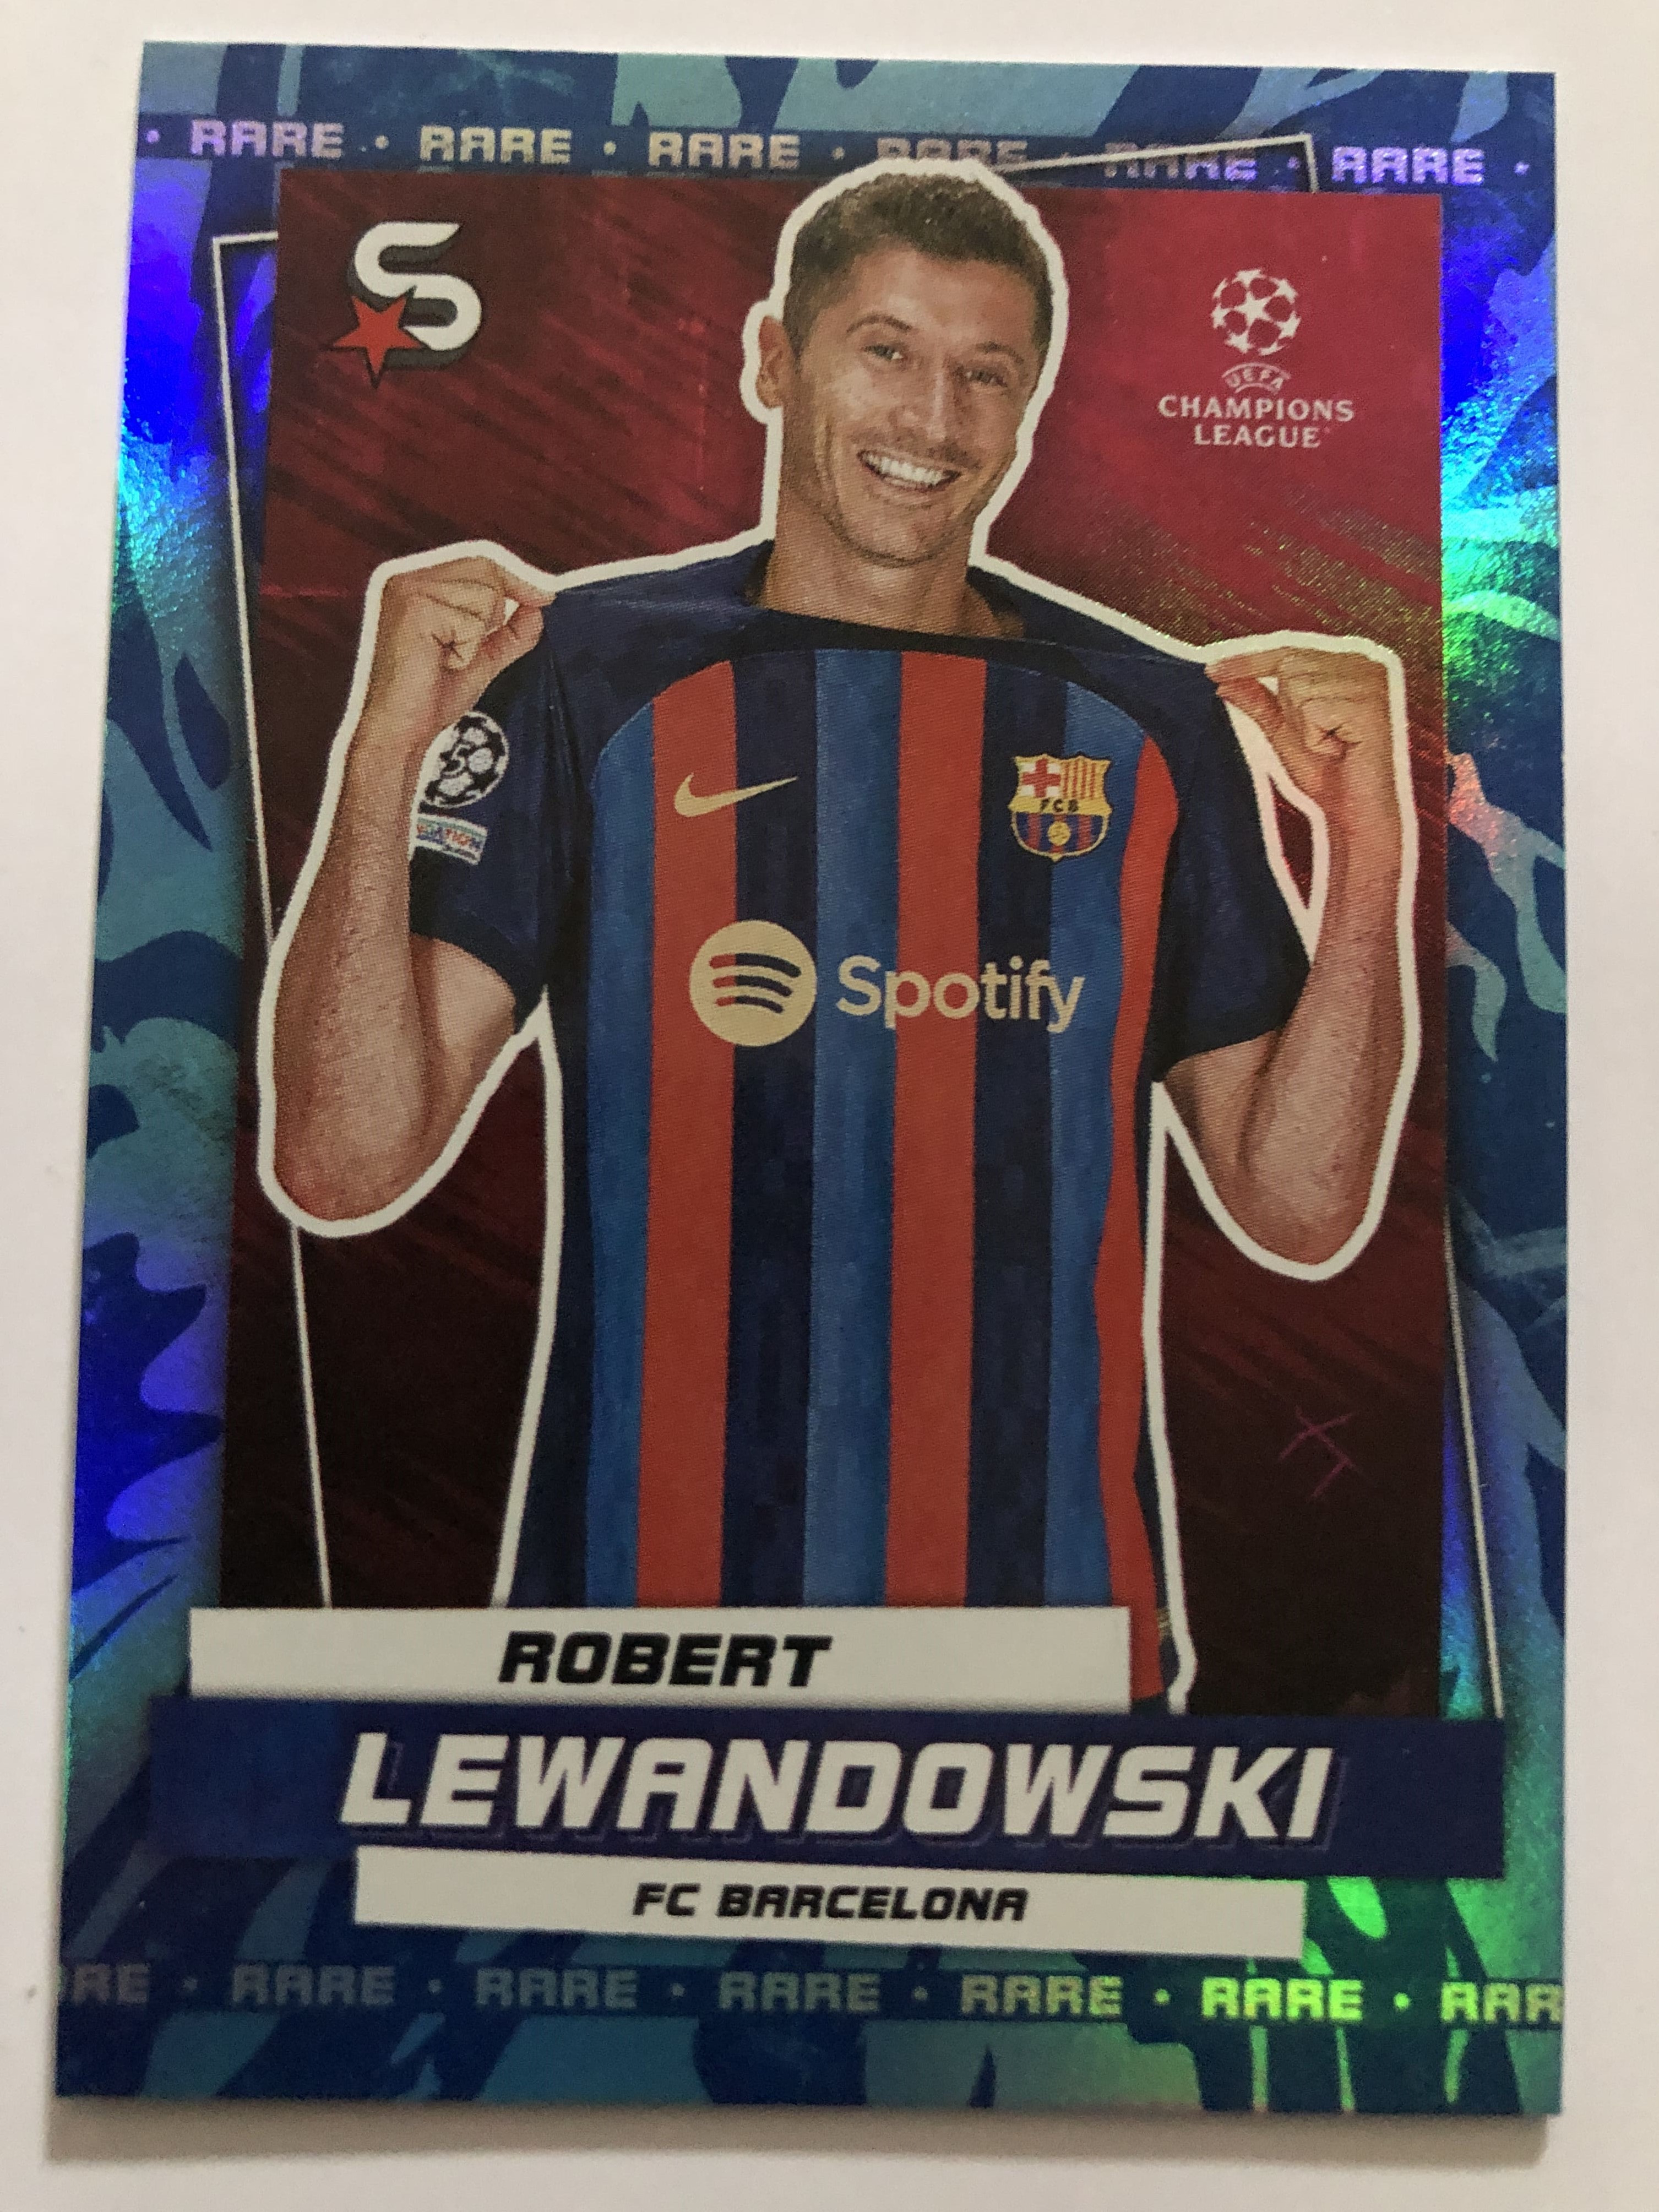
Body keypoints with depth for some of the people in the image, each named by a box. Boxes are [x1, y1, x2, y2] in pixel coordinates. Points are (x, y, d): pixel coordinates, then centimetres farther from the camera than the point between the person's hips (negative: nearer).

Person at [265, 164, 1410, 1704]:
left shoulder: (1151, 722, 2)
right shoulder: (587, 670, -5)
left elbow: (1301, 1211, 2)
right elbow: (345, 1168, -11)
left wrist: (1369, 862, -10)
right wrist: (387, 751, -20)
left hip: (1057, 1582, 3)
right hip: (653, 1577, -2)